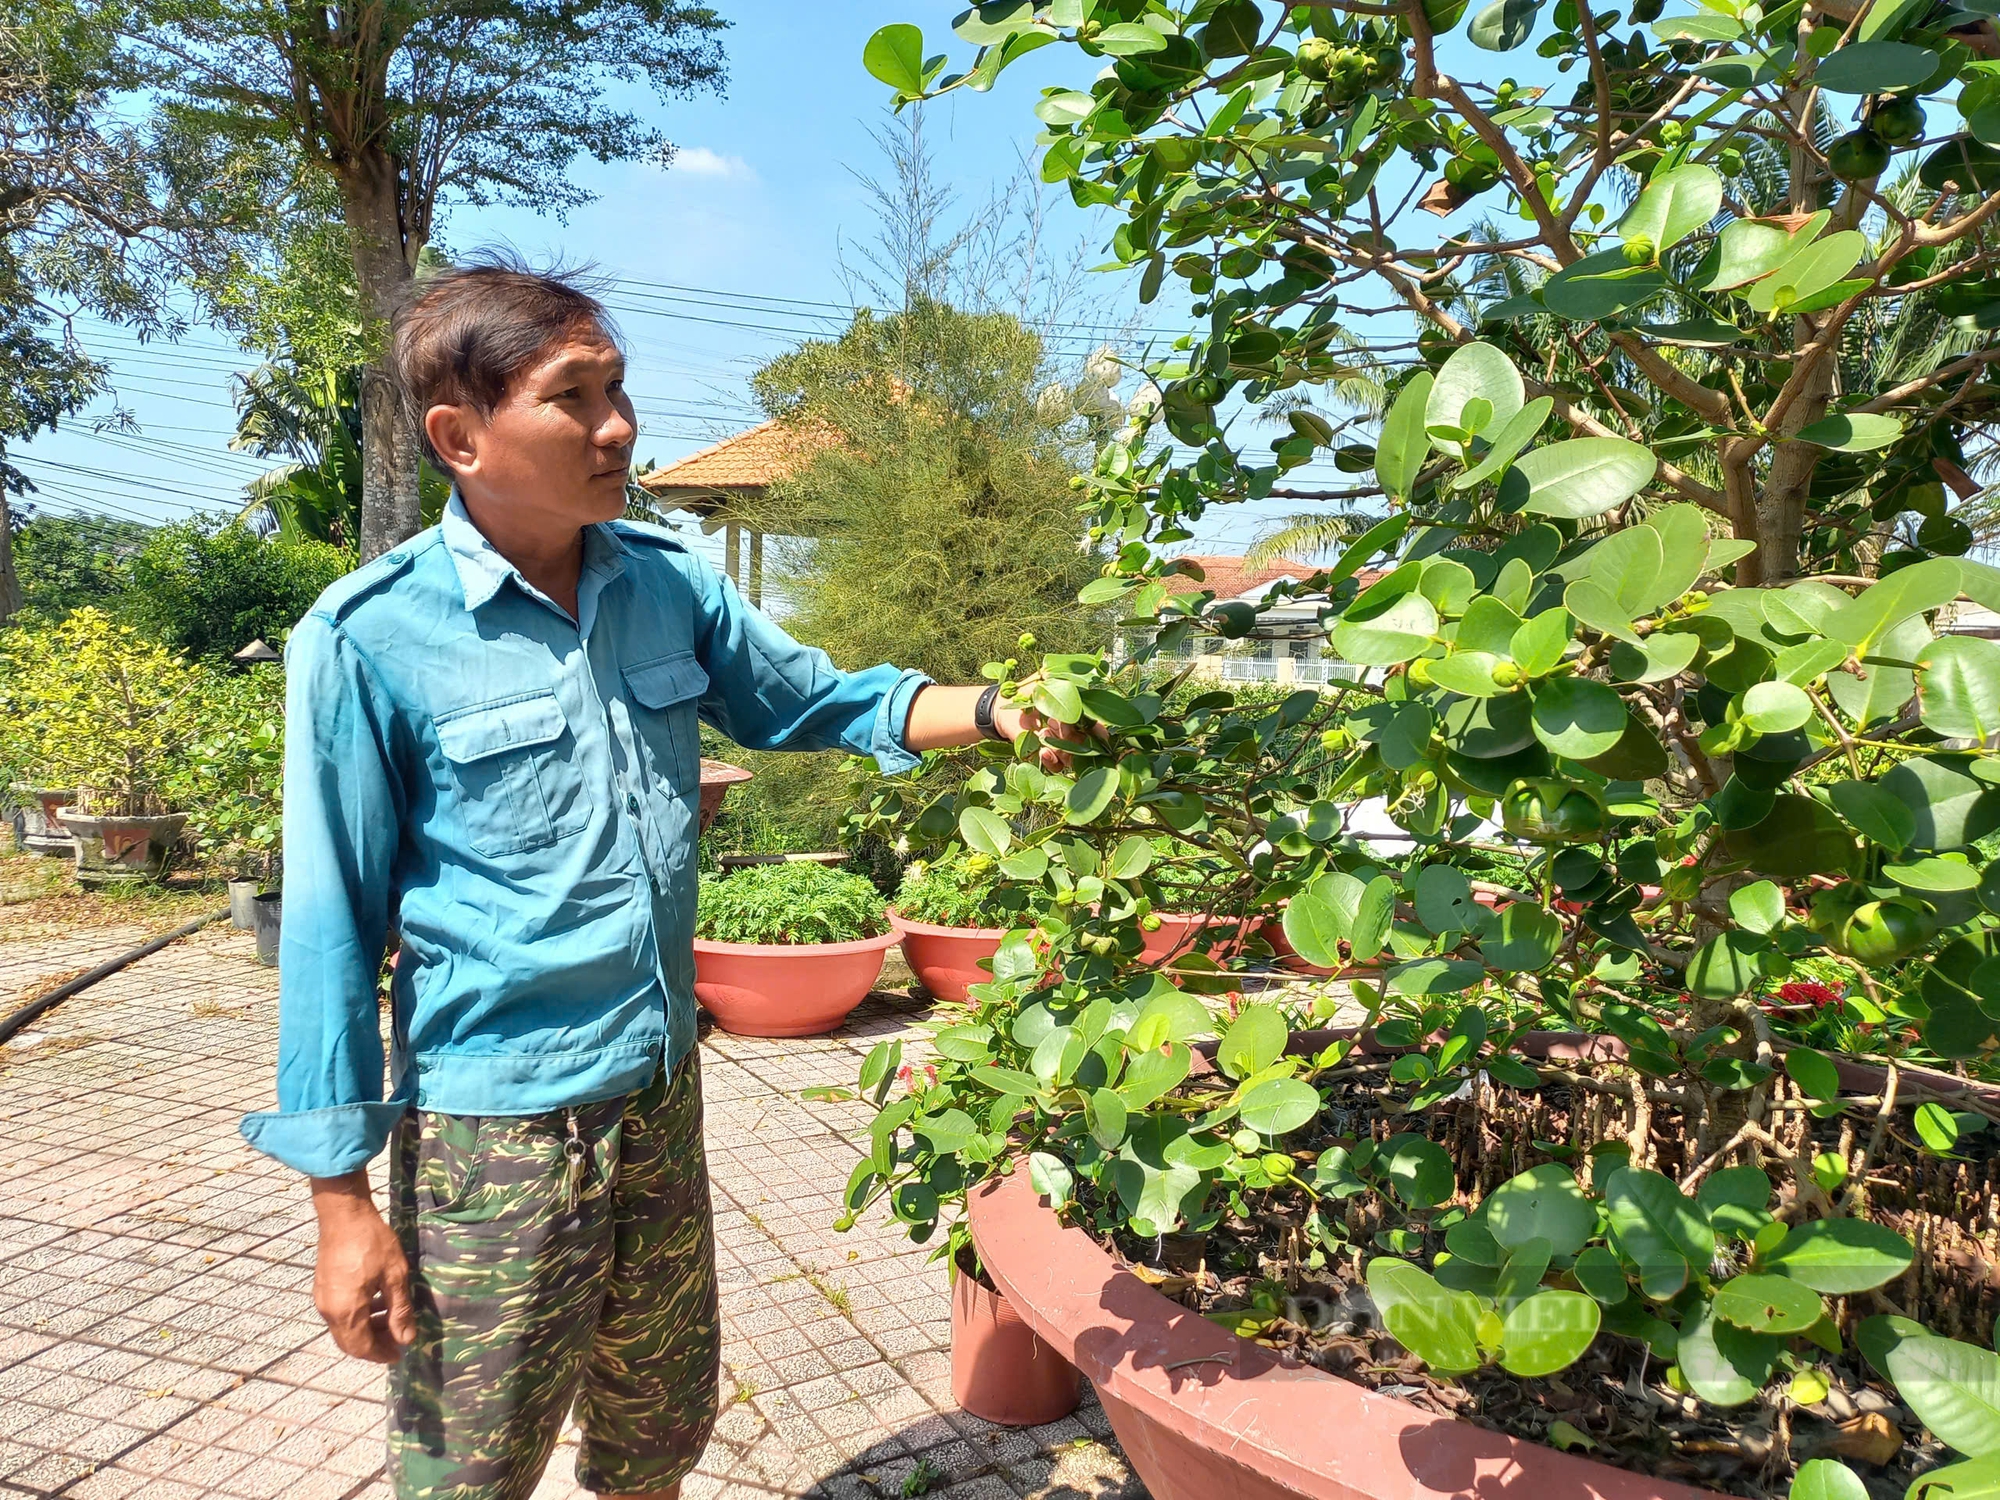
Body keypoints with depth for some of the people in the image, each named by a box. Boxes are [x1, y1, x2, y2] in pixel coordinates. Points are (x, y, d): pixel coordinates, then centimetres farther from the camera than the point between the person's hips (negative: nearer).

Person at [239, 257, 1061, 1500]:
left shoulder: (669, 582, -1)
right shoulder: (371, 640, -16)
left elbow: (817, 700, 10)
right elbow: (334, 928, -11)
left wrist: (997, 714, -6)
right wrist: (344, 1205, -9)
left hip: (663, 1091, 5)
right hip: (493, 1120, -4)